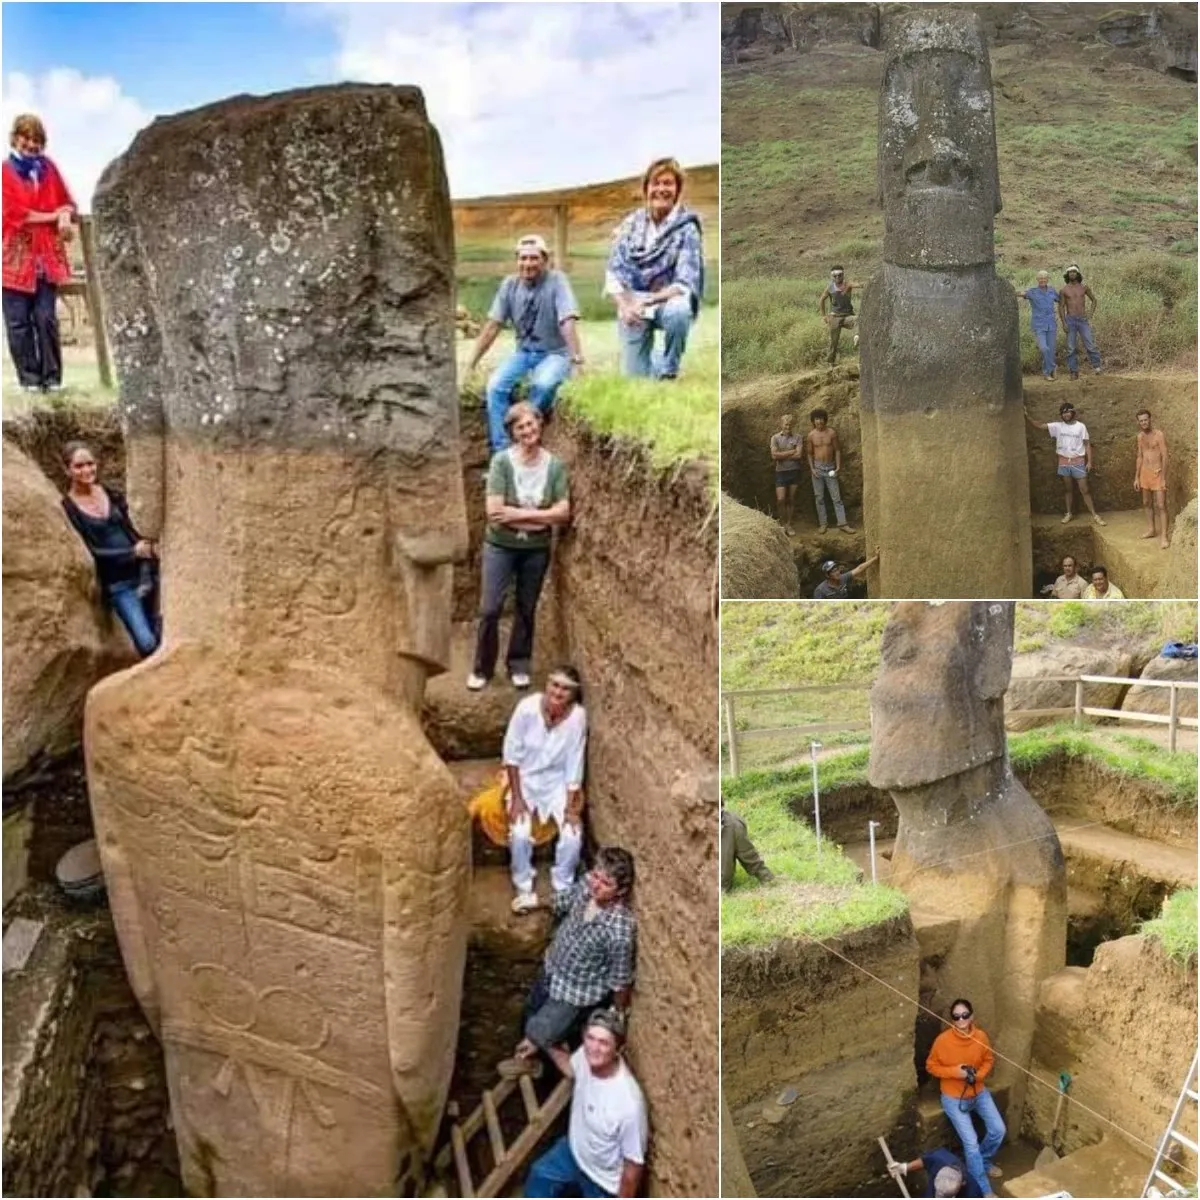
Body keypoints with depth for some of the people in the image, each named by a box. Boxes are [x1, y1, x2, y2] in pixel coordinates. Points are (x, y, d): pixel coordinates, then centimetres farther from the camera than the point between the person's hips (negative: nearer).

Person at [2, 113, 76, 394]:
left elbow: (66, 202, 17)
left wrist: (65, 216, -7)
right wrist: (53, 216, -6)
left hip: (47, 256, 3)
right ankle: (29, 378, 4)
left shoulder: (48, 168, 14)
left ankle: (52, 377, 4)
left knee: (47, 318, -2)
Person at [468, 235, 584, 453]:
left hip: (555, 354, -4)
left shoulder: (556, 281, -15)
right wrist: (471, 364, -3)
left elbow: (568, 322, -26)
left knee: (543, 385, -35)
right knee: (495, 386, -21)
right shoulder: (510, 284, -2)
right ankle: (501, 451, -16)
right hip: (523, 352, 4)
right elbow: (493, 325, -1)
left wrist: (577, 360, -36)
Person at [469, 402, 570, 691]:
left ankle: (519, 665, 29)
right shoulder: (502, 461, -15)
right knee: (490, 609, -1)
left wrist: (518, 513, -21)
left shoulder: (555, 465, -7)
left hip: (537, 549, 2)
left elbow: (563, 513, -13)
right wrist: (540, 518, -17)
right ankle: (482, 668, 15)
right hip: (500, 546, -2)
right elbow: (494, 511, -21)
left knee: (526, 610, 14)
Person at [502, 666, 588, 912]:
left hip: (558, 781, 1)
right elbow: (512, 755, -14)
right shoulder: (527, 708, -23)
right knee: (520, 834, -22)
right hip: (525, 778, -1)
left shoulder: (578, 715, -20)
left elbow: (574, 765, -14)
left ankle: (563, 890, 7)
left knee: (573, 835, -18)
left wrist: (571, 808, -16)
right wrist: (517, 798, -16)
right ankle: (524, 889, 2)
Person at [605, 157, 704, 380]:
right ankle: (655, 362, 34)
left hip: (669, 301, -2)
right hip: (632, 304, 3)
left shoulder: (687, 228, -9)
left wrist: (647, 302, -30)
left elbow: (684, 284, -17)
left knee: (678, 311, -39)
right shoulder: (630, 224, 1)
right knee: (633, 377, -5)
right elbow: (613, 274, -2)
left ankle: (668, 372, -12)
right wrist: (624, 306, -22)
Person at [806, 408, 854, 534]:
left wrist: (838, 466, -7)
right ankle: (823, 524, 10)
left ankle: (842, 523, -3)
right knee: (819, 498, 4)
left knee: (836, 497, -2)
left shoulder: (832, 433, -3)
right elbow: (810, 453, 6)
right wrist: (812, 468, -4)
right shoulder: (811, 435, -1)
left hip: (830, 468, 0)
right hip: (818, 468, 1)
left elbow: (837, 450, 1)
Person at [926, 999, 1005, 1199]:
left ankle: (983, 1161, 31)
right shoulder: (943, 1040, -23)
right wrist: (954, 1071, -24)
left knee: (998, 1130, 1)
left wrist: (979, 1074, -15)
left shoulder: (981, 1036, -12)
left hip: (979, 1093, 4)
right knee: (971, 1142, -9)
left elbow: (989, 1060, 5)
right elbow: (931, 1066, -10)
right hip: (954, 1098, -4)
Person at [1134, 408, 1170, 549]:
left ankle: (1163, 536, -10)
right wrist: (1136, 477, 12)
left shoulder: (1159, 434, -13)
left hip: (1157, 473, -7)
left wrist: (1163, 478, -18)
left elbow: (1164, 457, -14)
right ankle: (1150, 529, 28)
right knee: (1146, 503, 15)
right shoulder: (1140, 436, 7)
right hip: (1144, 472, 7)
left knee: (1161, 505, -8)